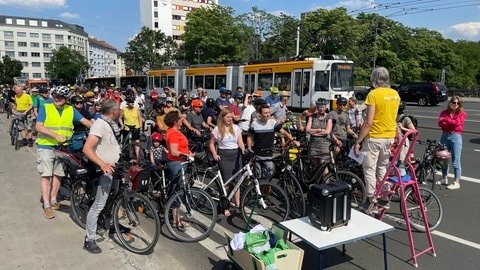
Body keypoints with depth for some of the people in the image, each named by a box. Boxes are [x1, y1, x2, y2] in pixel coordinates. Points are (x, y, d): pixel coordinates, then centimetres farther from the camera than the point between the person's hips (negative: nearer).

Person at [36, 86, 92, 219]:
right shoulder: (45, 108, -4)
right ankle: (47, 205, -2)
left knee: (58, 174, 11)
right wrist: (55, 135, -24)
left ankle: (53, 200, 25)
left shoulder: (70, 109, 5)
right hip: (46, 146, -3)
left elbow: (85, 121, 1)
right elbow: (38, 127, -12)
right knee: (45, 175, -5)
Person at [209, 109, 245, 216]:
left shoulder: (236, 128, 7)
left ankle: (237, 205, 18)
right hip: (224, 156, -3)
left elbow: (240, 142, 4)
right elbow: (212, 144, 5)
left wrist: (244, 149, -15)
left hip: (236, 155, 3)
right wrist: (215, 154, -9)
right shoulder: (217, 129, 0)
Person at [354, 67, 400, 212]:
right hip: (390, 136, 7)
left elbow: (368, 122, -19)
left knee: (370, 169, 2)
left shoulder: (374, 94, -15)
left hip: (374, 137, -7)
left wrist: (358, 142, -15)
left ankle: (371, 203, 7)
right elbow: (391, 116, 13)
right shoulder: (395, 94, 6)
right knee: (382, 167, 19)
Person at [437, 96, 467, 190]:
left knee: (456, 161, -2)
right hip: (445, 136, 4)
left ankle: (456, 182, 4)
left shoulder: (462, 113, 1)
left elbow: (457, 122, -17)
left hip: (455, 137, -4)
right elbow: (440, 123, -8)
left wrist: (446, 120, -7)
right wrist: (452, 123, -19)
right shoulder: (444, 112, 8)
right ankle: (444, 178, 29)